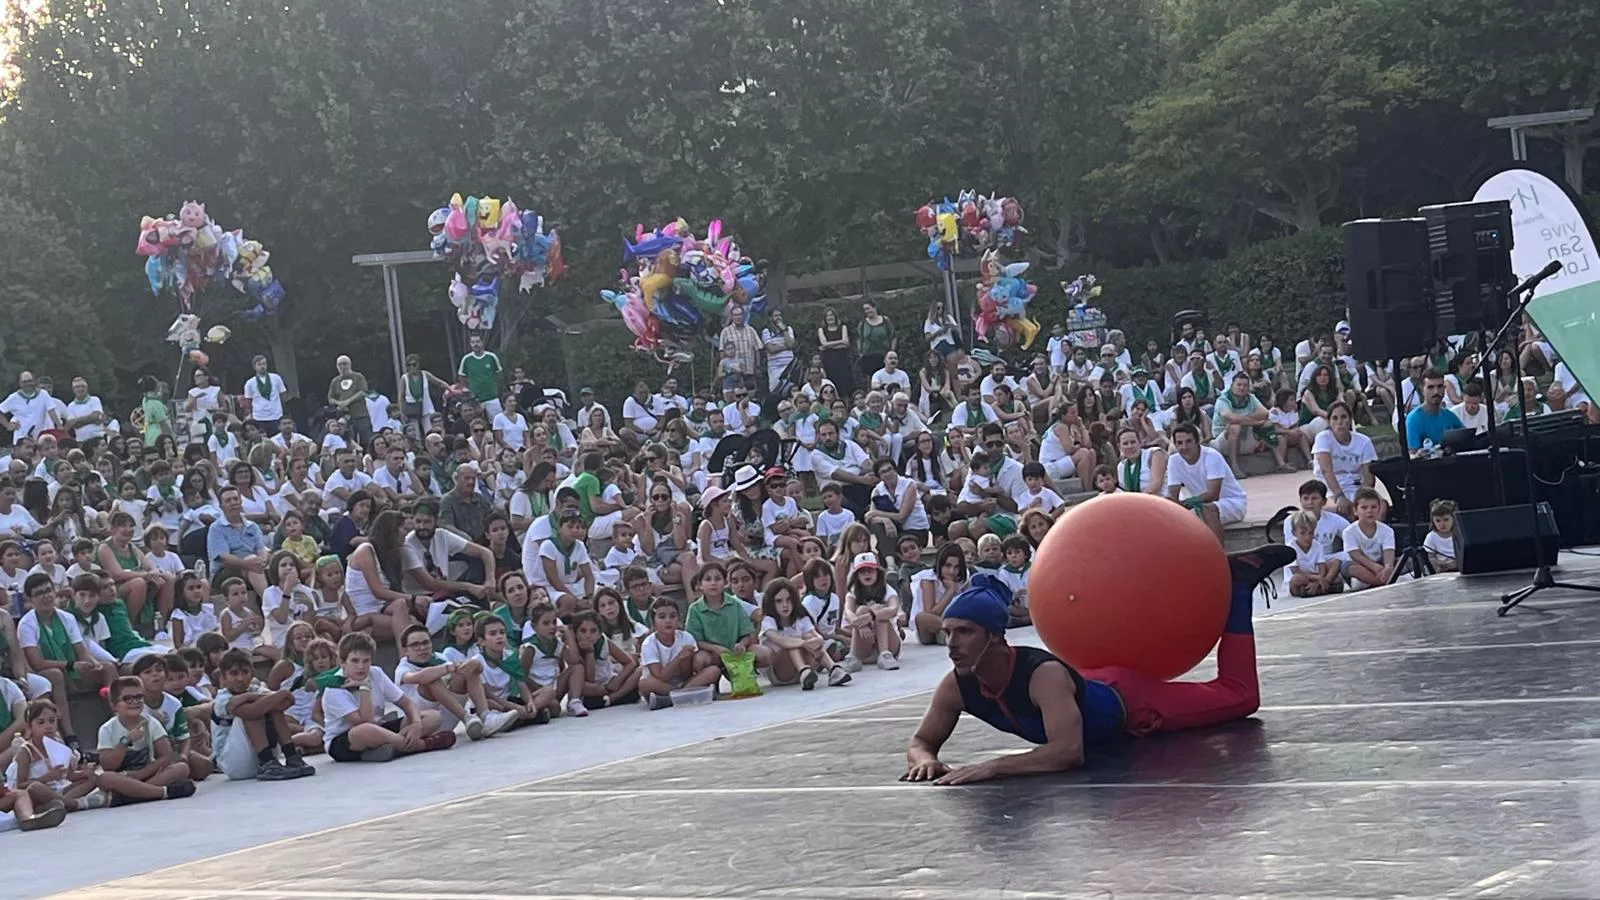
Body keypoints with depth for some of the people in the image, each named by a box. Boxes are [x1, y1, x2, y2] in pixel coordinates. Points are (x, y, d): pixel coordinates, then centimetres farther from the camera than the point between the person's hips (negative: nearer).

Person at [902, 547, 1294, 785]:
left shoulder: (1044, 675, -44)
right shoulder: (956, 687, -27)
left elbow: (1068, 752, -53)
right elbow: (920, 742, -14)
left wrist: (991, 767, -58)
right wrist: (925, 760, -39)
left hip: (1128, 702, -6)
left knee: (1239, 696, 10)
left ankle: (1236, 583, 25)